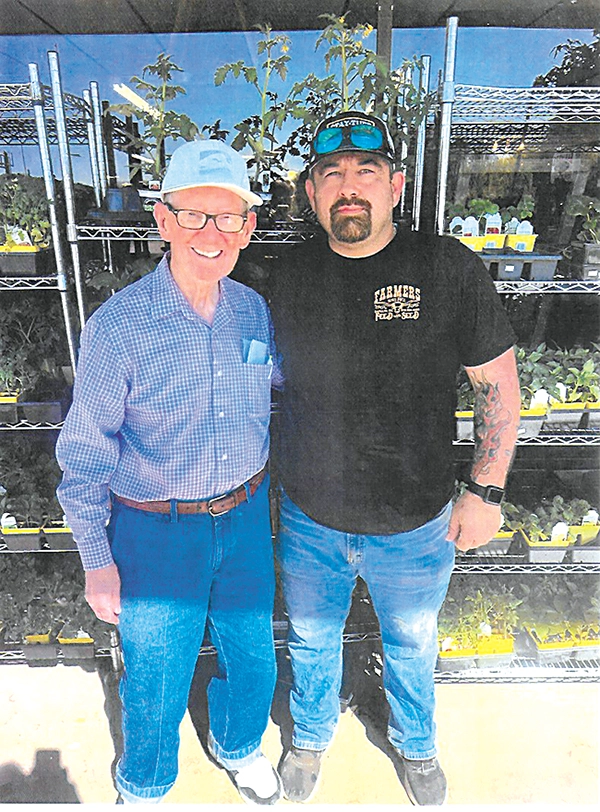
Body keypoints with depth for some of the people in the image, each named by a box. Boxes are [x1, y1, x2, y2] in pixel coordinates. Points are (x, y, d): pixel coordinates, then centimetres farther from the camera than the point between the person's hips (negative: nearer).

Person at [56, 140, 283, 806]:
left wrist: (258, 496, 10)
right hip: (155, 532, -3)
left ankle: (237, 746, 58)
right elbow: (85, 453, -10)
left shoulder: (254, 311, -5)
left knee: (252, 655, 22)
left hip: (245, 518, 4)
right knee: (157, 678, 17)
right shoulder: (118, 326, -18)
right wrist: (97, 560, -6)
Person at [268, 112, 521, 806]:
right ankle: (310, 738, 58)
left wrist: (486, 490, -9)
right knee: (312, 641, 25)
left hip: (415, 526, -1)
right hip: (308, 519, 2)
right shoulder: (292, 273, -4)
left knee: (411, 647, 25)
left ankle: (415, 747, 59)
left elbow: (498, 384, -7)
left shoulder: (449, 267, -13)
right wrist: (281, 476, 9)